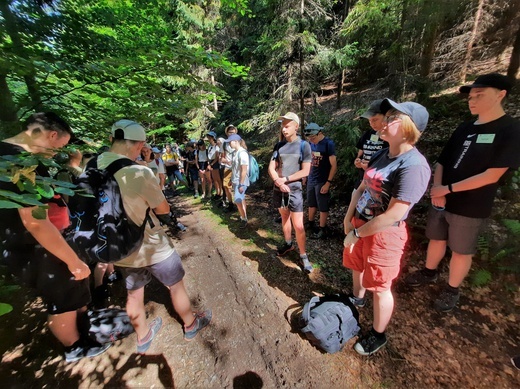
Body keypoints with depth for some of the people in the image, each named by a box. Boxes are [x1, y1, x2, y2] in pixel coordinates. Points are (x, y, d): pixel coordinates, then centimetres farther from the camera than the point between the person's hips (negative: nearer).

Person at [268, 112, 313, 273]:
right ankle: (288, 243, 40)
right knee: (284, 216, 19)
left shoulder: (303, 145, -4)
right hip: (278, 189, 4)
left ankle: (303, 256, 15)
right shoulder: (279, 145, 6)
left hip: (294, 190, -4)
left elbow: (305, 171, -9)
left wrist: (285, 179, -13)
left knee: (299, 225, -3)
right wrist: (278, 182, -16)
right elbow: (271, 168, 1)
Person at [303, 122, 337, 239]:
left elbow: (334, 165, -13)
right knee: (311, 204, 17)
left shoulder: (328, 143, -13)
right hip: (311, 180, 6)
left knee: (323, 207, 6)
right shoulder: (312, 143, 5)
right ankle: (310, 224, 35)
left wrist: (328, 182, -16)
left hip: (322, 182, -6)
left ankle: (322, 230, 19)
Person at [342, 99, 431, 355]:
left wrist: (356, 234, -16)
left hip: (384, 234, -8)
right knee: (357, 268, 27)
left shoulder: (414, 166, -23)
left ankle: (378, 335, 37)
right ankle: (356, 299, 57)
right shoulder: (382, 155, 4)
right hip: (359, 225, 8)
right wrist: (348, 218, 0)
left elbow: (393, 216, -25)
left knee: (380, 288, 12)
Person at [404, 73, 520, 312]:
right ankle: (429, 273, 37)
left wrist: (448, 189, -17)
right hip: (442, 200, 5)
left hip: (470, 208, -5)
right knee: (436, 239, 17)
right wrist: (437, 189, -10)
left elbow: (491, 176, -18)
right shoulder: (465, 128, 6)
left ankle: (452, 290, 29)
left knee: (461, 250, 10)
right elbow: (442, 161, 6)